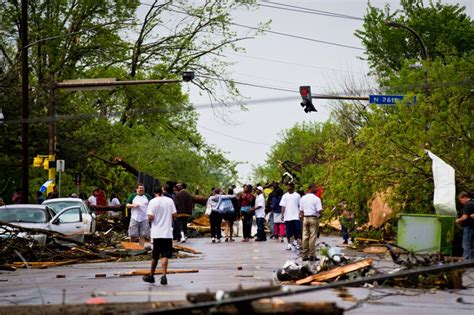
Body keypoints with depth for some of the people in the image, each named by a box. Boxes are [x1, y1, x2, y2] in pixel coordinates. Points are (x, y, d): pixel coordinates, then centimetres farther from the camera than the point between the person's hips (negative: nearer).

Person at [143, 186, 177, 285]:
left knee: (155, 256, 11)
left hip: (156, 233, -1)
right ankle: (164, 277, -14)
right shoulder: (169, 200, 2)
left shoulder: (153, 201, -6)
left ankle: (151, 276, 22)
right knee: (165, 255, -2)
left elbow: (150, 217, -12)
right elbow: (174, 215, 2)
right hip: (168, 232, 1)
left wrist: (150, 220, 10)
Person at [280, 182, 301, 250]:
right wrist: (282, 215, -4)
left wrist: (300, 213, 2)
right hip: (287, 216, 1)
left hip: (295, 216, -1)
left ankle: (295, 242, 14)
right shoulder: (285, 196, 7)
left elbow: (299, 206, 8)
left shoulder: (297, 195, 5)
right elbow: (283, 206, 5)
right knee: (288, 231, 4)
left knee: (296, 230, -6)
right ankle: (289, 244, 11)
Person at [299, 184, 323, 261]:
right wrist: (319, 214, 7)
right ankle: (312, 255, -2)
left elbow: (301, 211, 11)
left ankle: (304, 255, 9)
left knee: (305, 236, 7)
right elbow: (320, 210, -15)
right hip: (314, 218, -5)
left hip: (305, 218, 5)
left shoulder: (303, 198, 7)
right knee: (313, 237, -2)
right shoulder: (316, 199, -10)